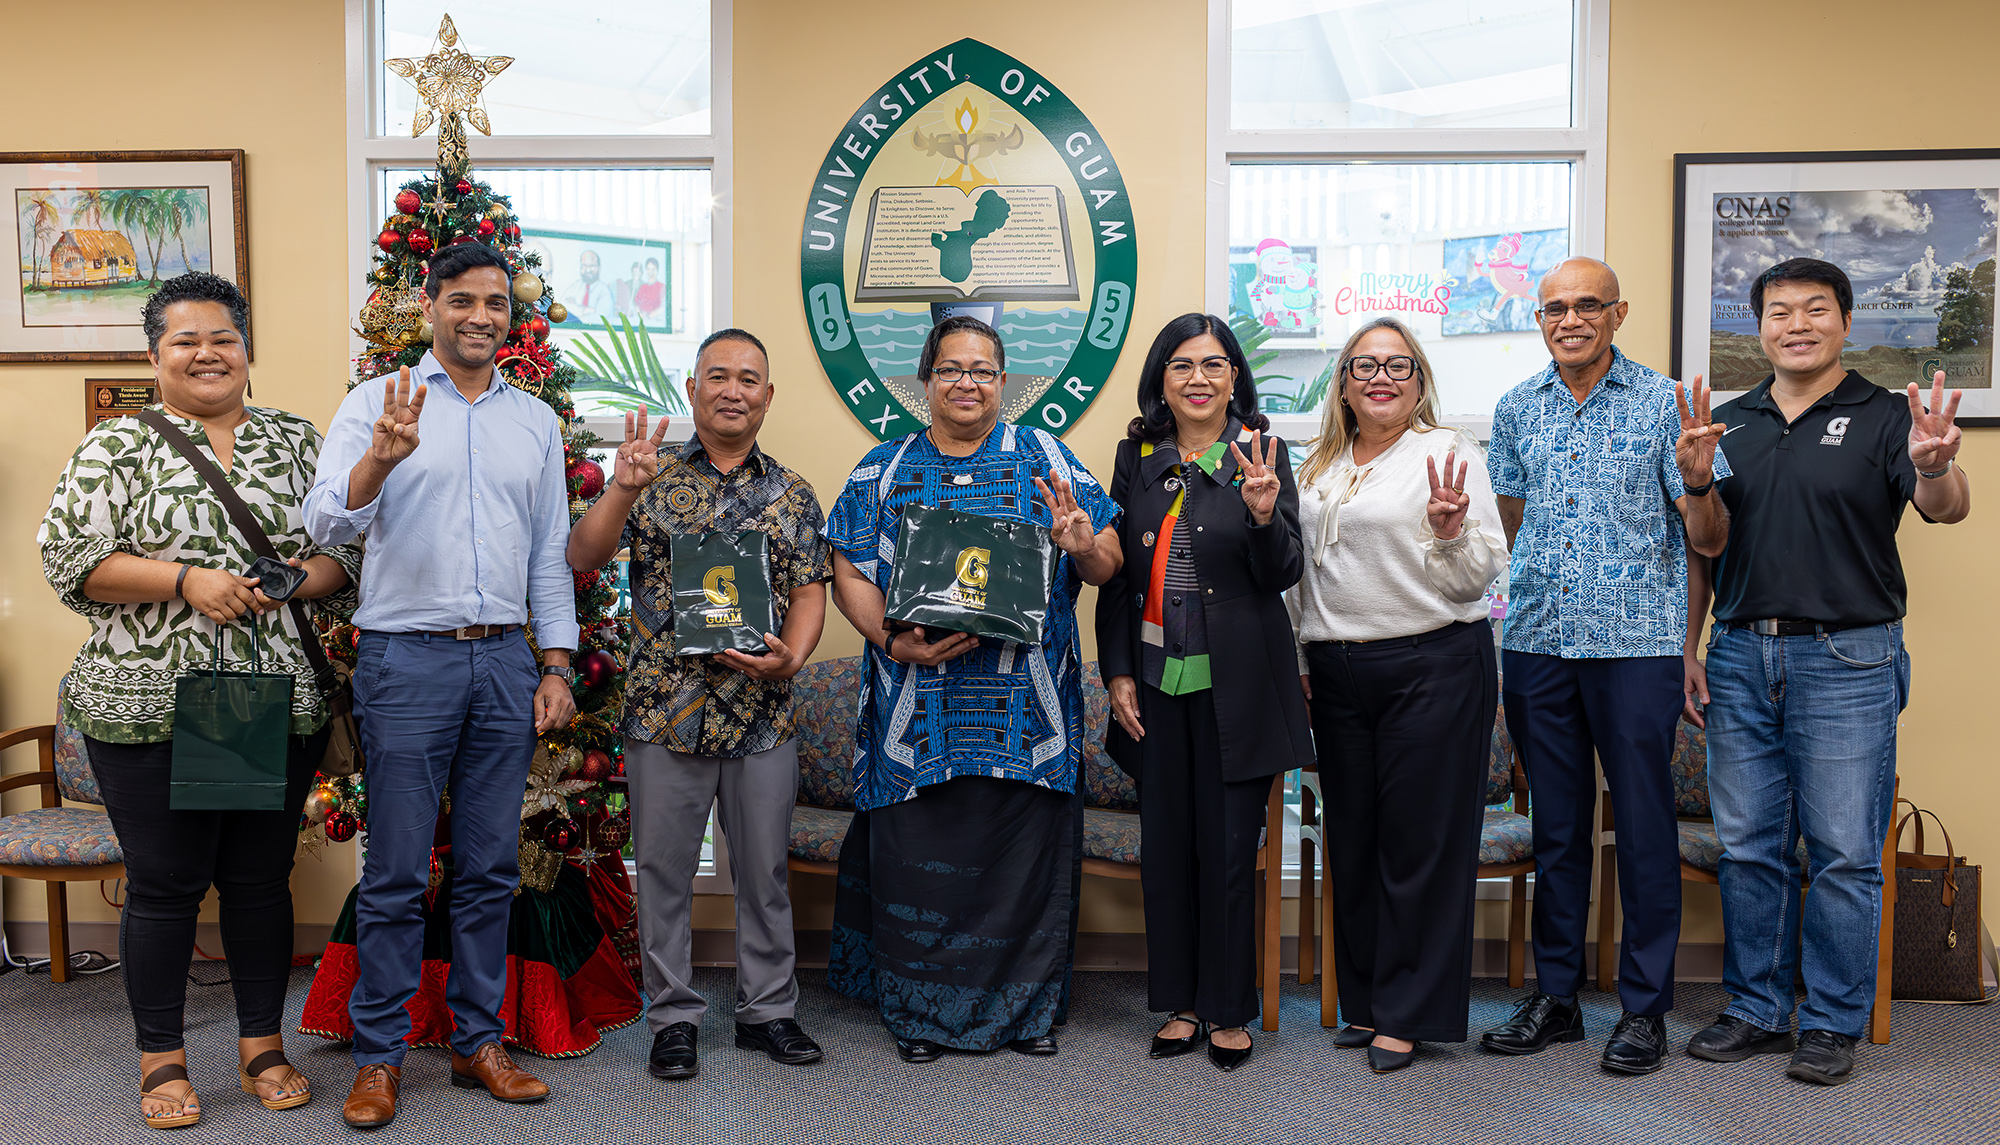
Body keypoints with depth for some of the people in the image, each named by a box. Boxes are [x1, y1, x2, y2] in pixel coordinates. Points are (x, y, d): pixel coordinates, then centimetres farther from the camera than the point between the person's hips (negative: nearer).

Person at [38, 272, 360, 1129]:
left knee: (261, 877, 10)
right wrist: (188, 581, -16)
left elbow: (348, 551, 11)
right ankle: (162, 1059, 21)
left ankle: (263, 1043, 25)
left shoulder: (296, 441, 11)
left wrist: (294, 581, -10)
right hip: (148, 706, -2)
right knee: (164, 883, 5)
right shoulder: (116, 446, 3)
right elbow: (70, 559, -5)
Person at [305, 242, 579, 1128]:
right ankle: (378, 1055, 14)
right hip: (406, 658, -3)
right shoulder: (375, 404, 2)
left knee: (490, 868, 9)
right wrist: (379, 460, -28)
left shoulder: (536, 422, 13)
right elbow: (325, 524, -9)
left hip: (504, 661, 4)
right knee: (397, 872, 1)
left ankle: (478, 1042, 20)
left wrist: (556, 667, 8)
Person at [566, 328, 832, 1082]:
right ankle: (673, 1019, 22)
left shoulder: (793, 495, 7)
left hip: (763, 716, 2)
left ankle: (767, 1009, 26)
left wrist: (791, 656, -14)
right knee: (664, 871, 7)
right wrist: (622, 491, -22)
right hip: (665, 711, -1)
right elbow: (582, 557, -7)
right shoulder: (650, 479, 2)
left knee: (764, 870, 11)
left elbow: (809, 591, 4)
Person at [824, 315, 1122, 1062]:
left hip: (1025, 707, 0)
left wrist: (1081, 546, -17)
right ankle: (920, 1009, 20)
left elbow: (1107, 565, 6)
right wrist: (895, 641, -12)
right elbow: (849, 574, 4)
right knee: (920, 855, 3)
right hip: (919, 705, 0)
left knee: (1026, 853, 4)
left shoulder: (1046, 460, 8)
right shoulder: (884, 470, 10)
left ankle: (1027, 1007, 22)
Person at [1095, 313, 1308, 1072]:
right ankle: (1180, 1002, 25)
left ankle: (1230, 1010, 19)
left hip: (1235, 685, -3)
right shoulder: (1137, 457, 7)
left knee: (1229, 847, 3)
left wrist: (1264, 512, -24)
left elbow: (1283, 574, -6)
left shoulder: (1260, 454, -2)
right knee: (1165, 845, 10)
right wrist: (1117, 671, 3)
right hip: (1156, 683, 3)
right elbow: (1116, 576, 9)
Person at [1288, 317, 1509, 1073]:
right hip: (1338, 672, 6)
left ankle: (1411, 1015, 10)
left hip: (1432, 667, -6)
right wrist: (1301, 658, 18)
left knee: (1421, 840, 0)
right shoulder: (1321, 466, 14)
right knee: (1352, 839, 11)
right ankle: (1366, 1001, 25)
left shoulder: (1447, 455, -3)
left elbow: (1483, 571, -6)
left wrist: (1449, 530, -25)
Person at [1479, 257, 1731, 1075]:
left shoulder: (1664, 405, -1)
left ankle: (1645, 1006, 15)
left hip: (1636, 641, -3)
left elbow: (1709, 543, -1)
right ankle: (1555, 995, 22)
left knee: (1644, 822, 2)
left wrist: (1698, 479, -20)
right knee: (1555, 822, 11)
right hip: (1536, 640, 3)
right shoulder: (1517, 410, 10)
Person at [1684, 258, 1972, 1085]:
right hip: (1740, 655, 4)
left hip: (1847, 660, -4)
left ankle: (1832, 1023, 14)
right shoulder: (1730, 423, 11)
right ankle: (1757, 1010, 21)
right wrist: (1687, 650, 7)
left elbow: (1947, 509, -16)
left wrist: (1935, 468, -39)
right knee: (1748, 847, 9)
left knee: (1844, 853, 1)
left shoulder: (1884, 417, 0)